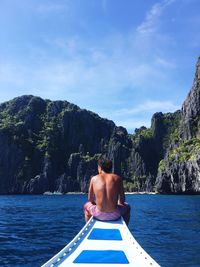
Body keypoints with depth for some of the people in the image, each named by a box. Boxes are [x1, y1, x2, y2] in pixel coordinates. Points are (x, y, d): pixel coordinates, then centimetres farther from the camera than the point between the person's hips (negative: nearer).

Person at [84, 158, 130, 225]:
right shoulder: (117, 178, 1)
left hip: (99, 215, 0)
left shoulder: (94, 179, 1)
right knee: (127, 206, 35)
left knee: (86, 205, 34)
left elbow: (90, 199, 8)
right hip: (115, 215, 0)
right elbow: (122, 200, 5)